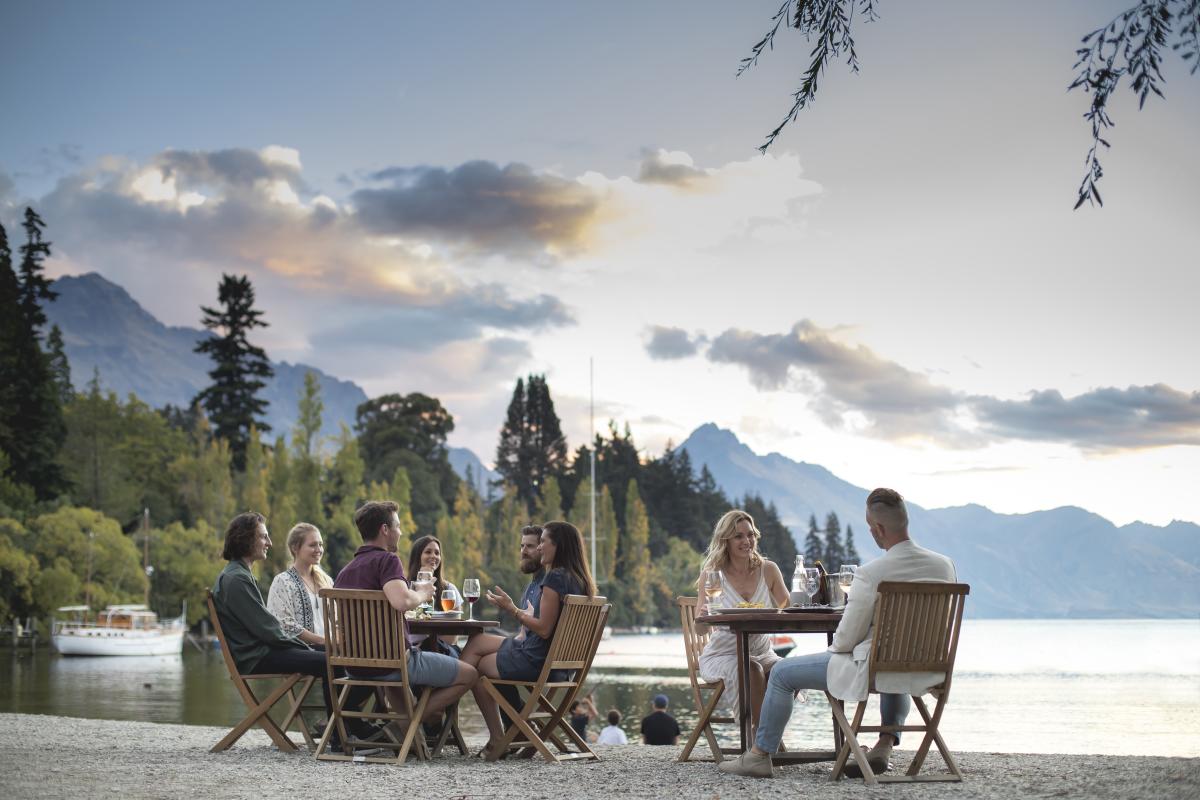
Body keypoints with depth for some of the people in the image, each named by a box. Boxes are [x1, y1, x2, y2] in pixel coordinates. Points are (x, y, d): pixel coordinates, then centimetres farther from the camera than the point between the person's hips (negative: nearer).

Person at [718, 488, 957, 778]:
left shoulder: (869, 574, -23)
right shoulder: (945, 565, -6)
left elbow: (845, 640, -14)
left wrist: (833, 648, 9)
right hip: (928, 671, 6)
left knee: (782, 672, 11)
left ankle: (760, 756, 23)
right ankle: (886, 744, 30)